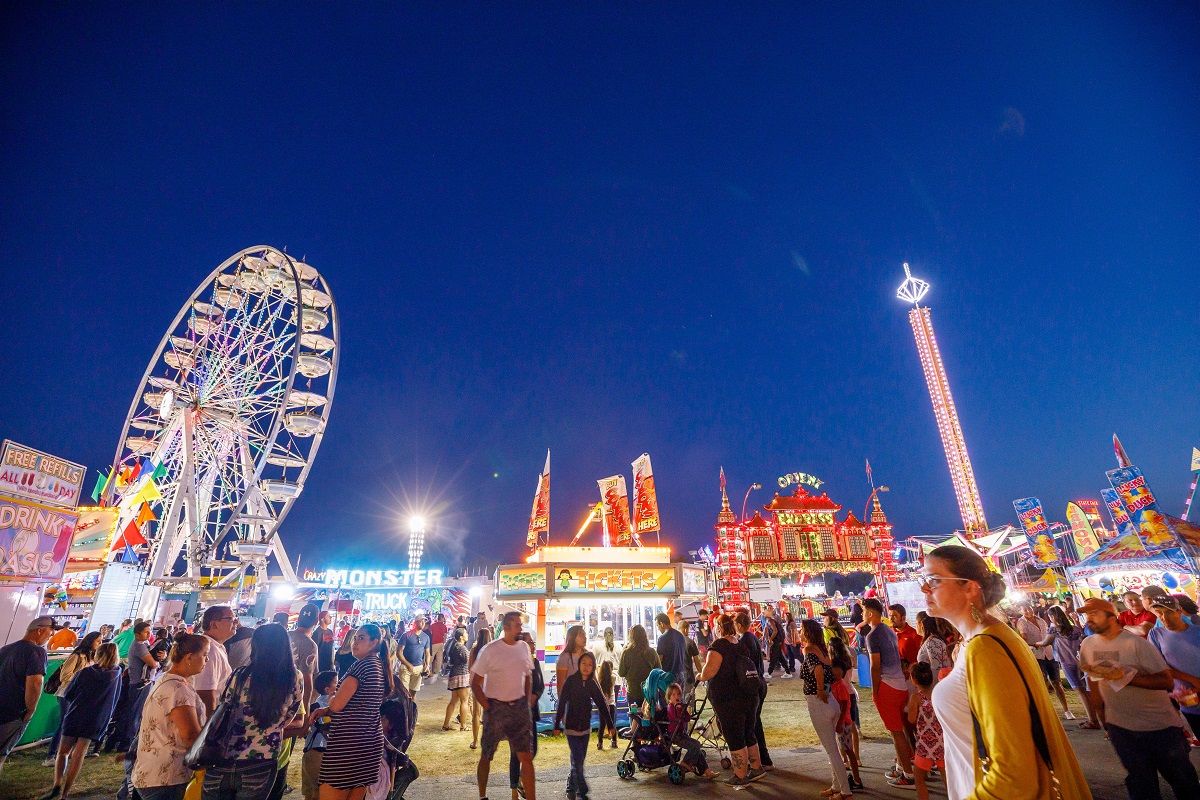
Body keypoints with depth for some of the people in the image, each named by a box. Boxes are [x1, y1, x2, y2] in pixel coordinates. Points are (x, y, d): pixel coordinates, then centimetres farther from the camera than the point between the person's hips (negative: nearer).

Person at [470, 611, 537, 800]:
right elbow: (475, 684, -6)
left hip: (519, 708, 3)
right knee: (486, 756, 14)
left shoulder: (524, 647, 1)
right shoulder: (490, 650, -13)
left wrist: (528, 703, 7)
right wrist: (487, 707, -10)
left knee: (527, 757, 1)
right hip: (496, 708, -3)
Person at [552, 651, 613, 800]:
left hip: (585, 727, 4)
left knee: (579, 760, 12)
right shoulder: (571, 680, -12)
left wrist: (610, 724, -4)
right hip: (572, 726, -4)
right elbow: (561, 703, -10)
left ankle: (571, 788, 28)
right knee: (577, 760, -8)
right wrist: (557, 725, -10)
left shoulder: (592, 684, -1)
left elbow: (602, 704, 0)